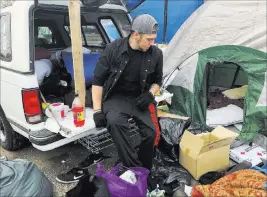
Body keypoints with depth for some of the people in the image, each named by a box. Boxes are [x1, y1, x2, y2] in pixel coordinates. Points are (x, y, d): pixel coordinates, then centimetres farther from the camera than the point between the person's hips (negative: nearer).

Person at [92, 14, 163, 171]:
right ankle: (135, 169, -22)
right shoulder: (113, 49, -12)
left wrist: (150, 94, -10)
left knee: (151, 133, -19)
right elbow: (98, 81, -6)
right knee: (115, 122, -34)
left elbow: (157, 81, 12)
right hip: (116, 97, -2)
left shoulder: (156, 54, -5)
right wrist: (97, 110, -12)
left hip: (140, 98, 2)